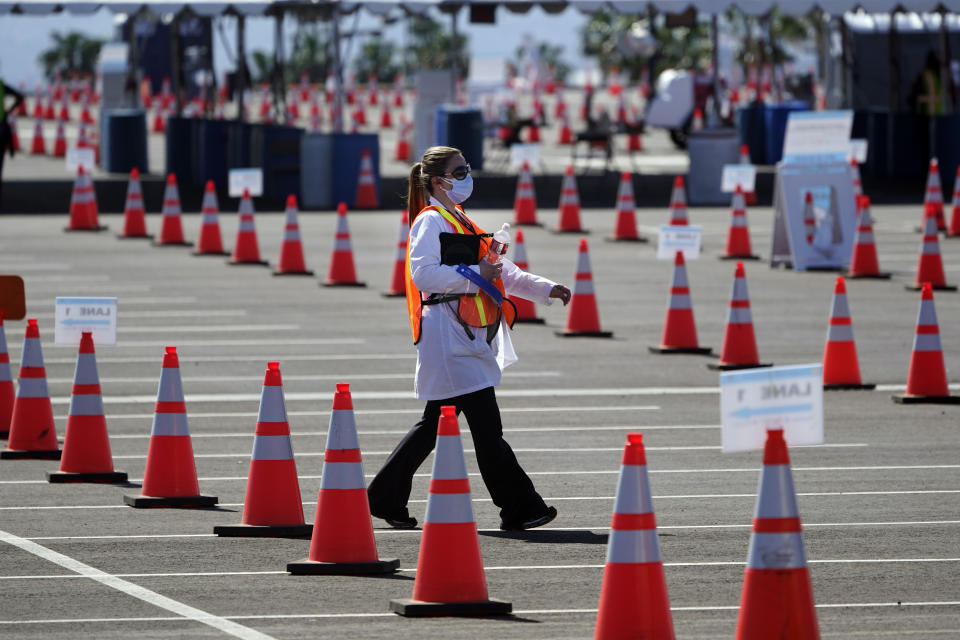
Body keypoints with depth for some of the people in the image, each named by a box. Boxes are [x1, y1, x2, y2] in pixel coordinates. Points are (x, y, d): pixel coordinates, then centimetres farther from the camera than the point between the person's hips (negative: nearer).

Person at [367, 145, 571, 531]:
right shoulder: (430, 221, -7)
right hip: (447, 336, -10)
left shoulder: (460, 222, 23)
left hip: (469, 338, 10)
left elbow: (500, 272, 26)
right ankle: (518, 508, -10)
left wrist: (546, 289, 16)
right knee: (486, 426, -10)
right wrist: (474, 275, -21)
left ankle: (385, 499, 21)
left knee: (435, 423, 14)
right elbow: (423, 272, -21)